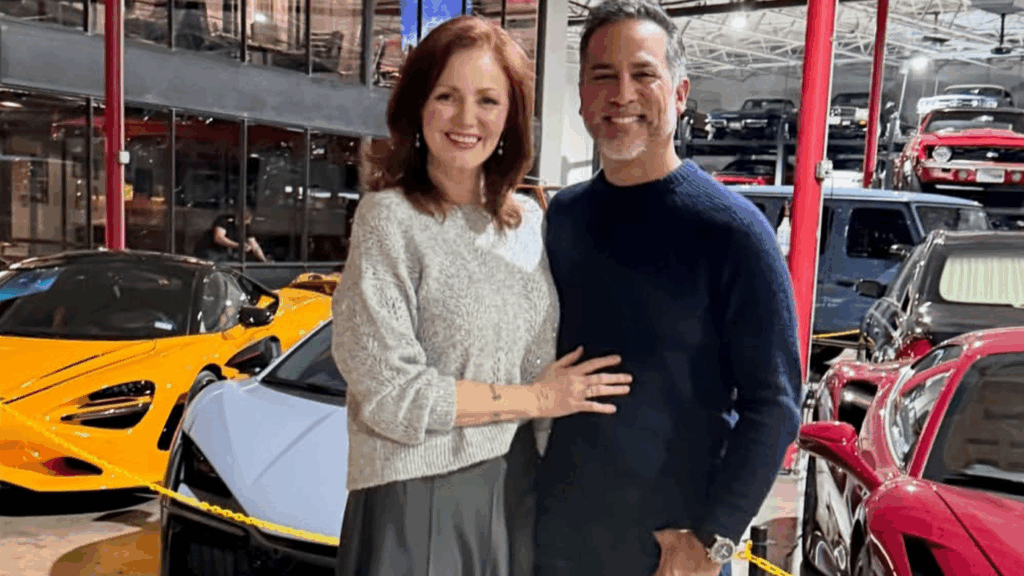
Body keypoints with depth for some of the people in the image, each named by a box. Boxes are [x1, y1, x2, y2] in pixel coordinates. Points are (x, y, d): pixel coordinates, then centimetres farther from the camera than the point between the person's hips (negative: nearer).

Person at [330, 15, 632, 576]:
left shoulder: (528, 220, 4)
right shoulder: (391, 217, -13)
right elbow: (392, 395, -16)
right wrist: (536, 399, -10)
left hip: (518, 488, 5)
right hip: (420, 501, -5)